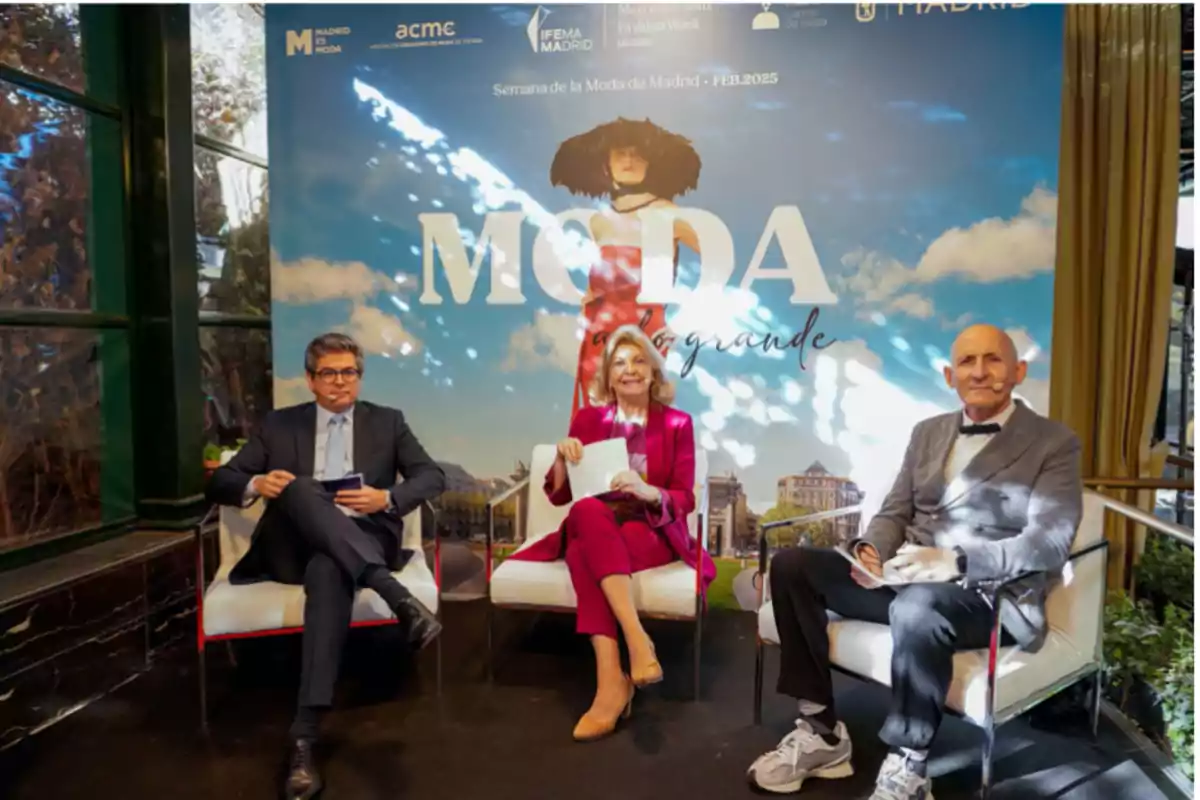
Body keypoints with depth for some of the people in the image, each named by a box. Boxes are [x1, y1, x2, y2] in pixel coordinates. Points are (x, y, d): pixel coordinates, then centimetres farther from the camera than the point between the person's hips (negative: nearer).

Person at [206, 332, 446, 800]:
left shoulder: (387, 422, 17)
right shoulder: (279, 425, 18)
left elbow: (432, 477, 7)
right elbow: (220, 482, 12)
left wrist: (387, 498, -14)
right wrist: (256, 485, -13)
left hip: (362, 540, -1)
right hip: (292, 547, 1)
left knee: (328, 570, -38)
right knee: (300, 488, -32)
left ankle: (303, 739, -42)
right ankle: (395, 595, -45)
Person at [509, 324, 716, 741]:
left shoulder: (677, 424, 7)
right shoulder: (588, 419, 13)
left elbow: (685, 500, 0)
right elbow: (558, 496, 10)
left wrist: (646, 490, -21)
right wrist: (562, 458, -11)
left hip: (652, 533, -2)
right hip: (593, 529, 2)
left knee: (584, 556, -34)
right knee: (588, 510, -36)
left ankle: (611, 681, -36)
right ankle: (637, 640, -42)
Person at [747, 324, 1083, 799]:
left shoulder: (1054, 443, -2)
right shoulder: (928, 432, 16)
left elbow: (1051, 543, -14)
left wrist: (955, 562, -29)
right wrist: (872, 550, -10)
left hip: (991, 596, -6)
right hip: (908, 578, 6)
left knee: (916, 607, -39)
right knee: (792, 566, -12)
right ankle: (821, 731, -6)